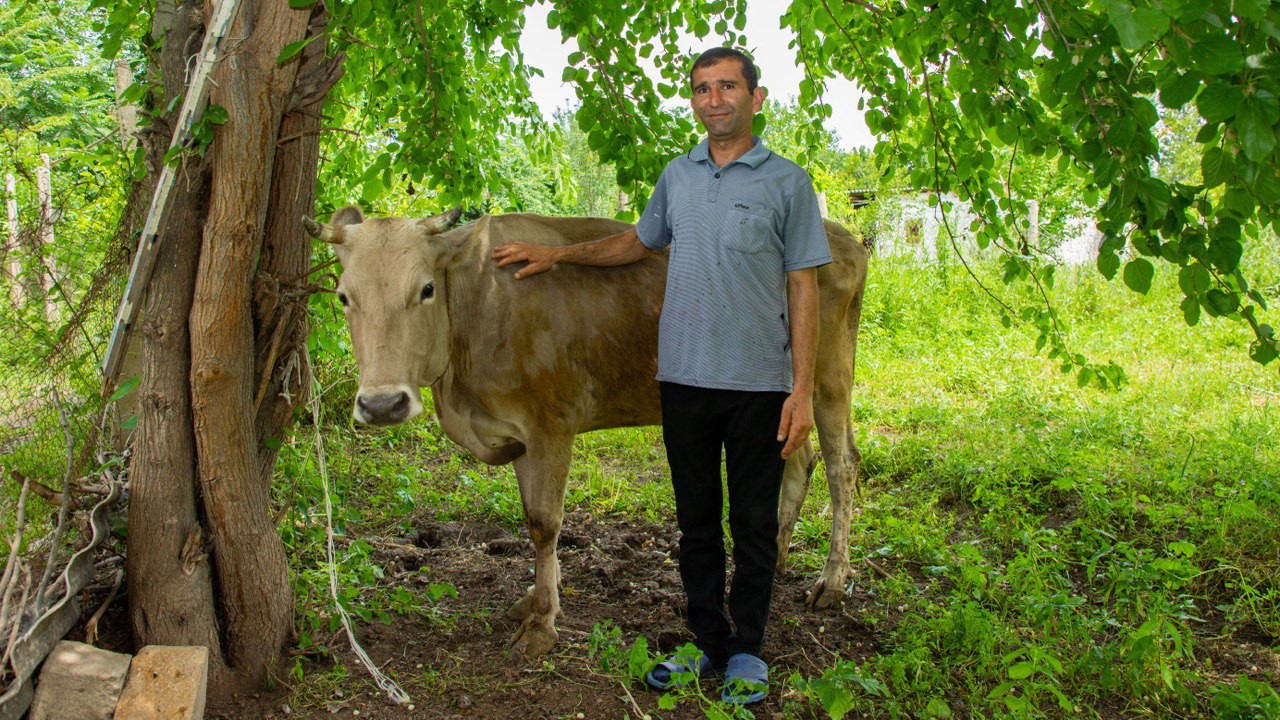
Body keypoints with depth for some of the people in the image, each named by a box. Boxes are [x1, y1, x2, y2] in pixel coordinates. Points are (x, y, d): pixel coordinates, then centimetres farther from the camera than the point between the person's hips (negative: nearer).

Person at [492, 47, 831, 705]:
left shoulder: (787, 181, 0)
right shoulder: (677, 175, 12)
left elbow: (802, 289, -2)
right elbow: (638, 243, 27)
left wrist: (803, 390, -8)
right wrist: (556, 254, 20)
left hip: (759, 382, -3)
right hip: (684, 377, 4)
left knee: (754, 521, 5)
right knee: (696, 519, 11)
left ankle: (746, 651, 20)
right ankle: (708, 642, 24)